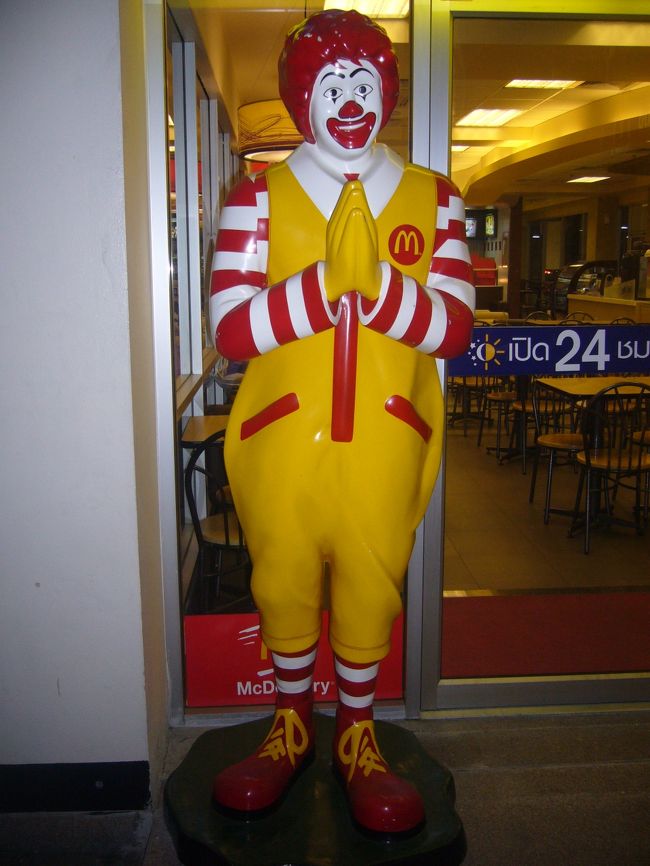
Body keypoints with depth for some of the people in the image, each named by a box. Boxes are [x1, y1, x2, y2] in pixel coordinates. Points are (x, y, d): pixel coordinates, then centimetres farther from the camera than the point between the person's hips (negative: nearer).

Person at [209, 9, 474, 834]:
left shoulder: (433, 198, 4)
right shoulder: (259, 197, 0)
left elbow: (455, 328, -6)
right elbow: (231, 329, -11)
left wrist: (376, 281, -22)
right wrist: (325, 280, -23)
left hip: (385, 442, 1)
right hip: (282, 440, 0)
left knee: (371, 587, 10)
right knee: (283, 583, 12)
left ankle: (356, 735, 35)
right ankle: (291, 727, 38)